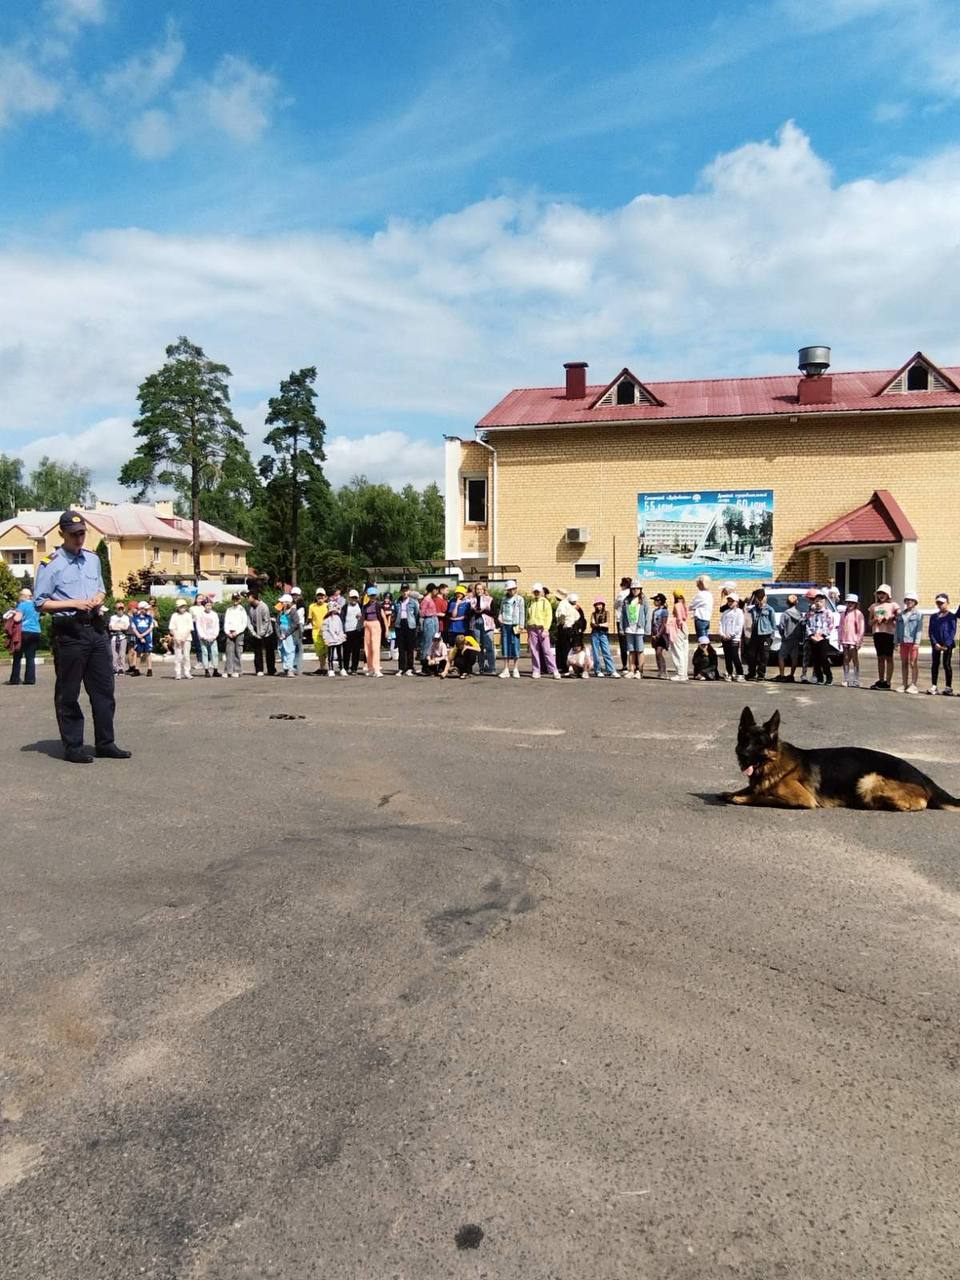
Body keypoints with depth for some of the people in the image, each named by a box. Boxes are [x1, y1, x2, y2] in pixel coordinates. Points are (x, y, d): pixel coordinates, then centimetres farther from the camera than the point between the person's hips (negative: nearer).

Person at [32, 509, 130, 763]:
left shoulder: (93, 559, 14)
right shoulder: (50, 564, -6)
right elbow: (40, 603, -7)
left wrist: (98, 598, 1)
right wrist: (74, 603, -16)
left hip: (96, 629, 6)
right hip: (69, 632, -6)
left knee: (104, 689, 8)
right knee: (68, 694, 2)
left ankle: (105, 744, 16)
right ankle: (72, 747, 10)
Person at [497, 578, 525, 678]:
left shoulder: (519, 599, 4)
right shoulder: (504, 599, 15)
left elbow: (522, 613, 0)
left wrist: (521, 626, -7)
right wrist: (500, 618, 1)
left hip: (514, 625, -4)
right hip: (505, 625, 4)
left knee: (515, 647, -4)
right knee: (505, 647, 2)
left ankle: (515, 670, 2)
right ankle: (506, 670, 6)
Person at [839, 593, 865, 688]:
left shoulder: (858, 614, -2)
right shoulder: (843, 614, 14)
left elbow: (861, 629, -5)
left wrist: (859, 640, -12)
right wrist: (840, 639, 11)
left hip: (854, 640, -5)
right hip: (844, 640, 5)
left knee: (855, 660, -1)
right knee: (846, 660, 9)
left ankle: (856, 681, 2)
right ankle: (846, 679, 15)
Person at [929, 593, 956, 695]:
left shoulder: (951, 616, -1)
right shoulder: (933, 617, 10)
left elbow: (953, 631, -7)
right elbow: (931, 631, 5)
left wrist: (947, 644, -15)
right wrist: (935, 643, -9)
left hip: (948, 644, -3)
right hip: (936, 644, 3)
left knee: (947, 664, 0)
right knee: (934, 664, 4)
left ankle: (948, 687, 7)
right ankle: (933, 686, 8)